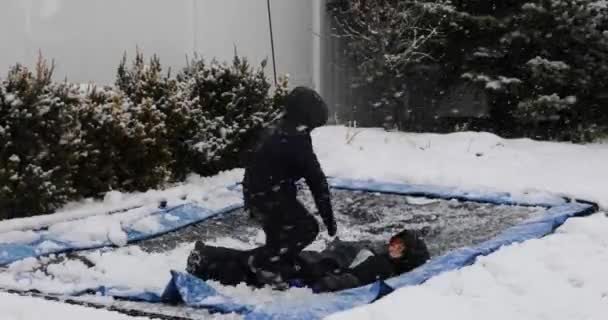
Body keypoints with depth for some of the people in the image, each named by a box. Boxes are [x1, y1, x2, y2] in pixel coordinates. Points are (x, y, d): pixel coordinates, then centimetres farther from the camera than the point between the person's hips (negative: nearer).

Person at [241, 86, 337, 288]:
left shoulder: (277, 132, 12)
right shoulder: (297, 138, -19)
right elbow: (316, 179, -17)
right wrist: (329, 218, -13)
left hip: (256, 194, 10)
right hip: (269, 197, -10)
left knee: (280, 236, 24)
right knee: (307, 228, -6)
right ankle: (265, 264, -3)